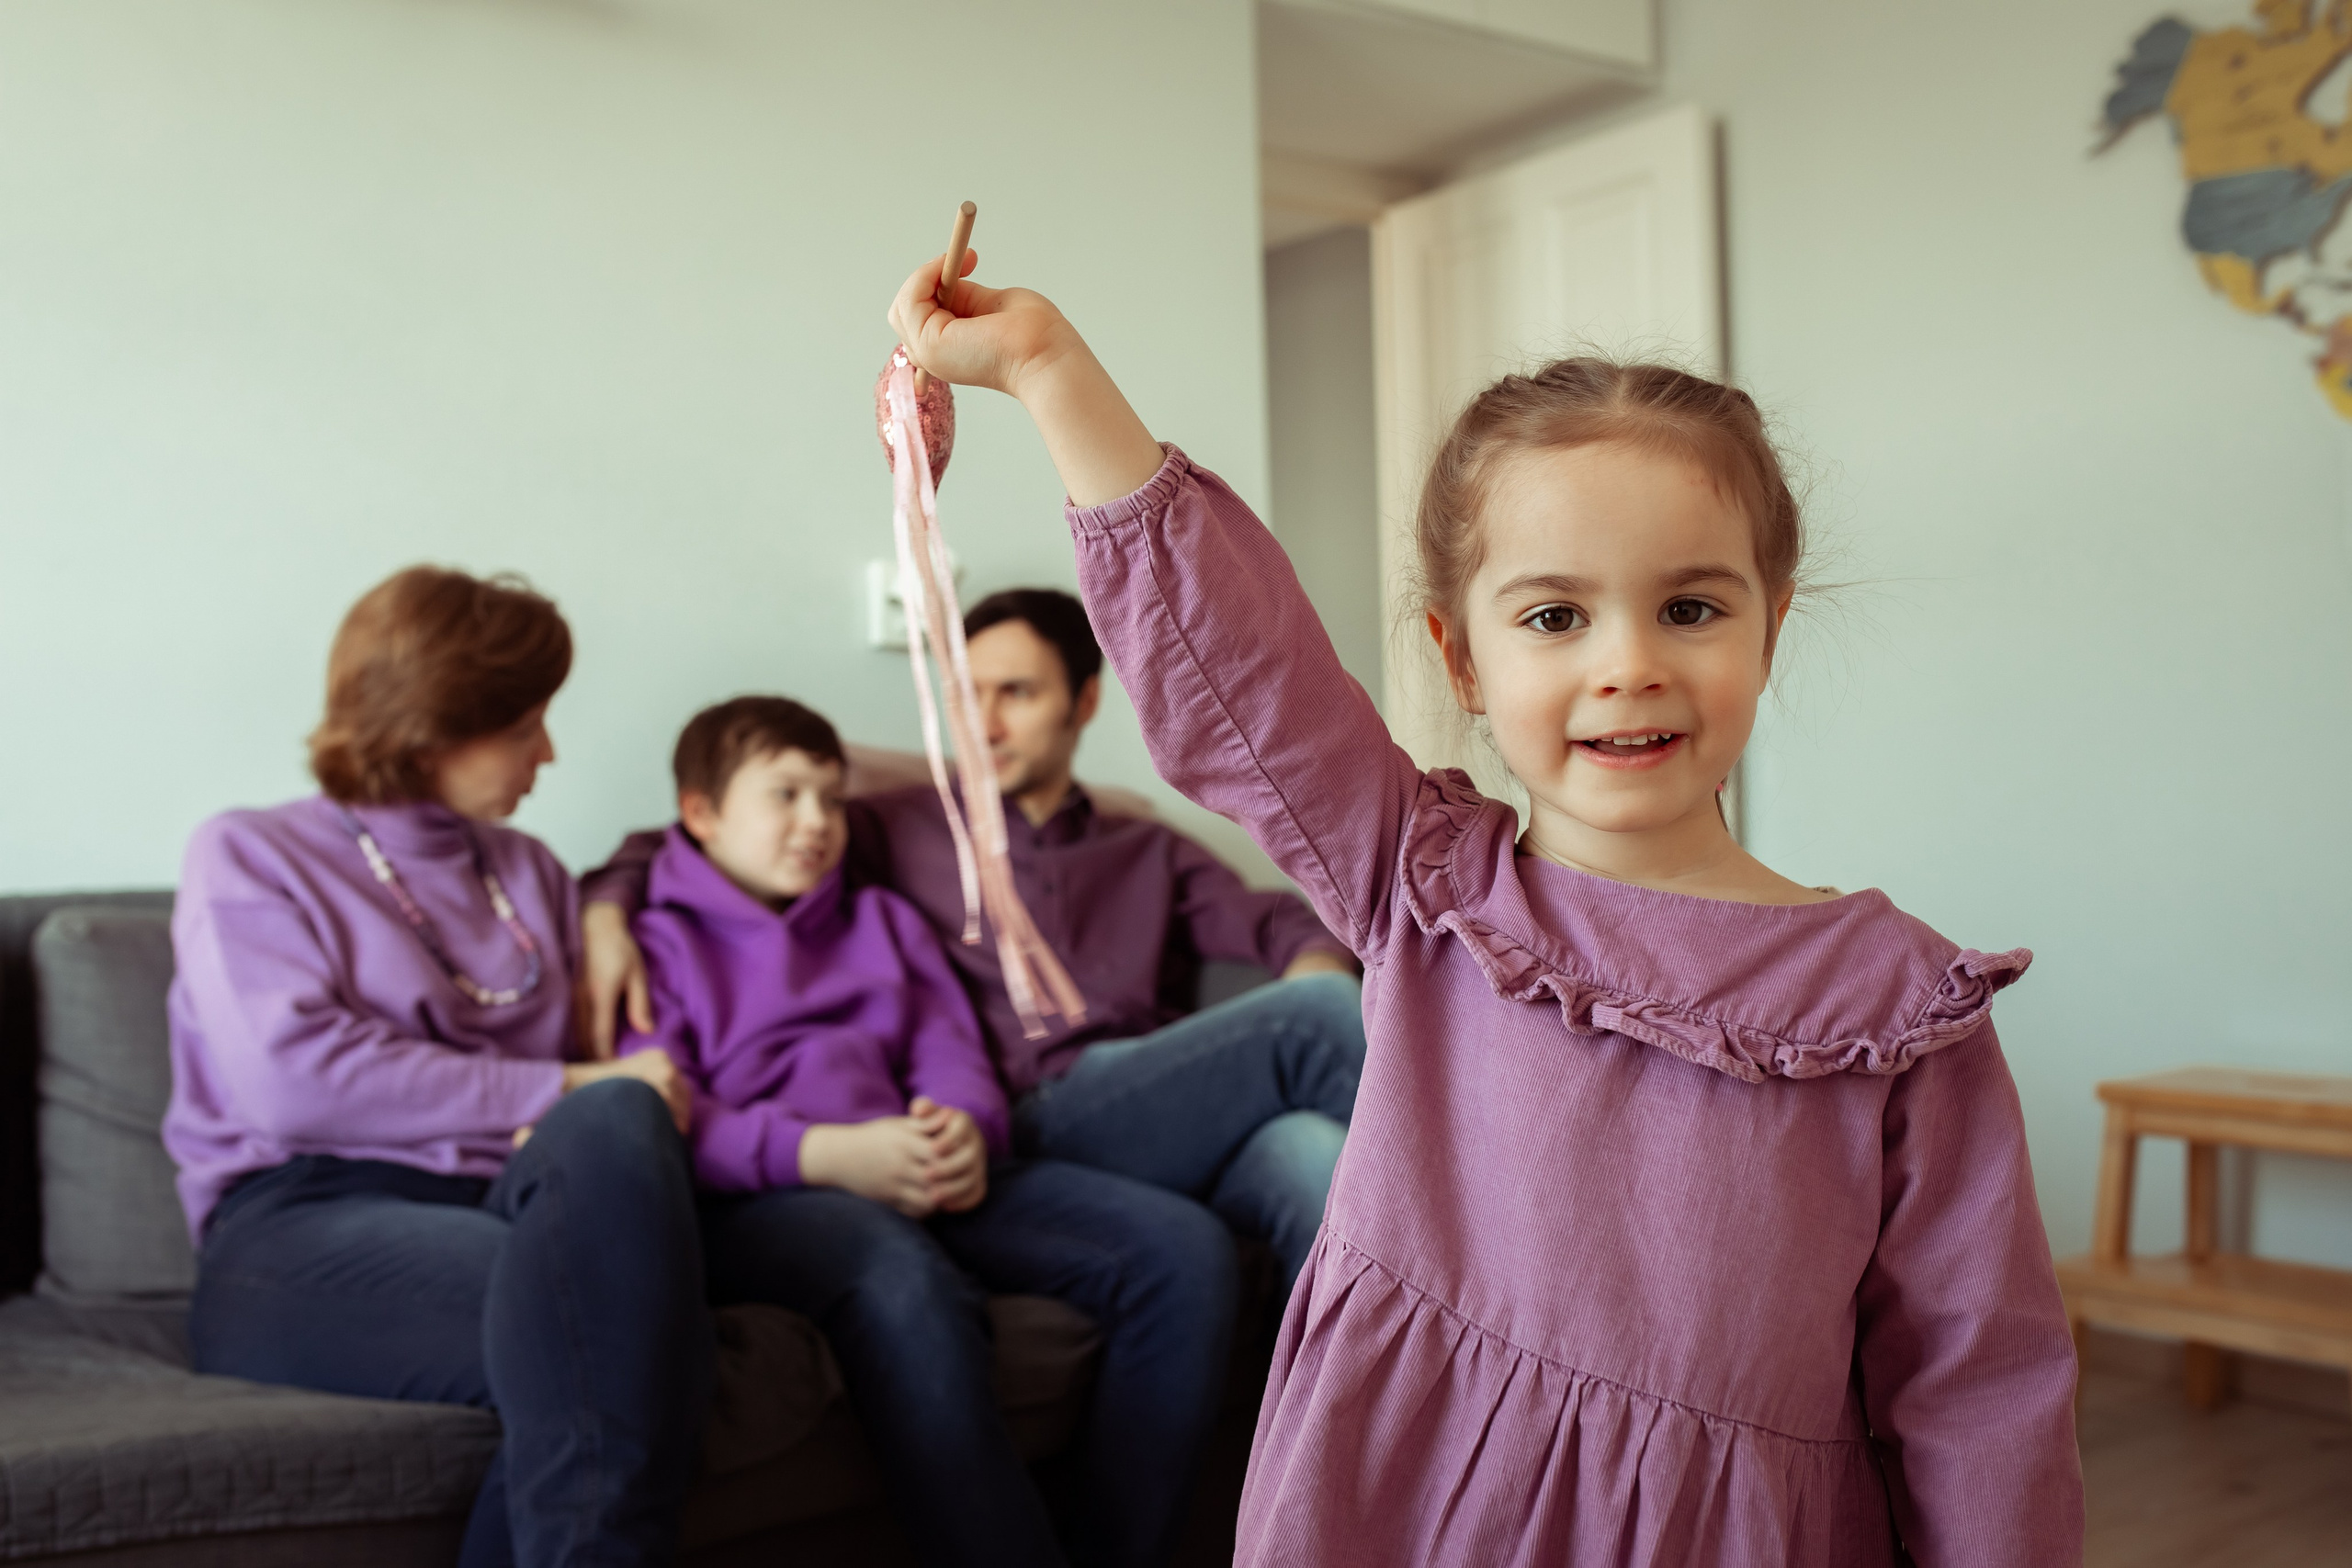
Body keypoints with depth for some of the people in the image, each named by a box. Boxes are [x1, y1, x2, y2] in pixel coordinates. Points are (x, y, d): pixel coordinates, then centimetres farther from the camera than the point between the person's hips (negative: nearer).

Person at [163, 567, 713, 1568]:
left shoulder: (530, 875, 27)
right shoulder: (248, 857, 12)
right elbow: (293, 1080, -6)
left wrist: (590, 1119, -4)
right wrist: (559, 1092, -7)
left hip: (513, 1212, 4)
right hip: (309, 1218, -4)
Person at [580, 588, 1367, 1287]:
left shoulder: (1151, 854, 30)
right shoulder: (905, 828, 24)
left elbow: (1291, 926, 13)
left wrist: (1317, 969, -12)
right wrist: (608, 911, -2)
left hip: (1185, 1125, 3)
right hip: (1034, 1124, -3)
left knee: (1310, 1159, -37)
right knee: (1317, 1012, -29)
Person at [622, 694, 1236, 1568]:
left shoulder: (883, 919, 32)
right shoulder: (655, 943, 14)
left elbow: (953, 1053, 20)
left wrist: (964, 1130, -6)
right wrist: (827, 1154, -19)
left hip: (923, 1181, 5)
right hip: (760, 1199, -5)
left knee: (1185, 1247, -19)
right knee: (903, 1281, -42)